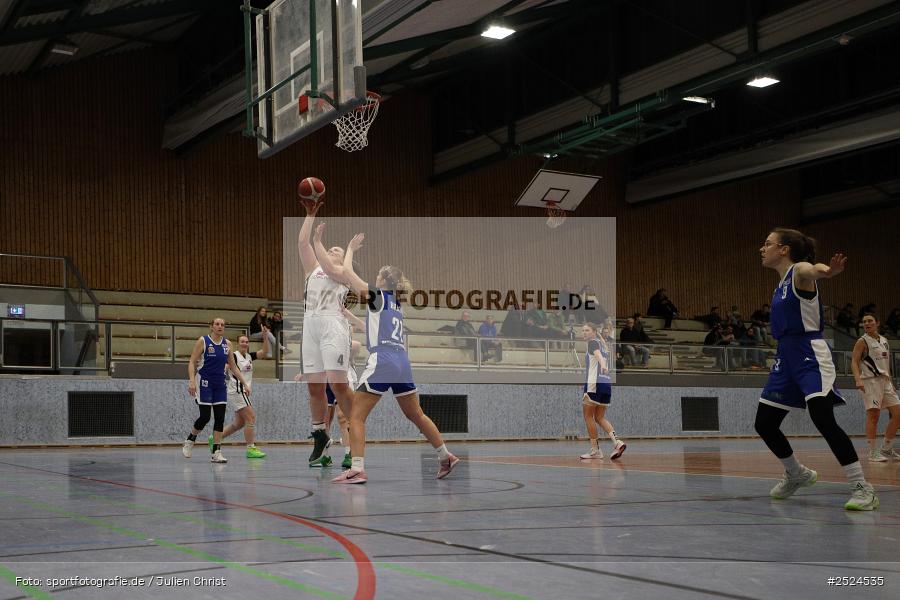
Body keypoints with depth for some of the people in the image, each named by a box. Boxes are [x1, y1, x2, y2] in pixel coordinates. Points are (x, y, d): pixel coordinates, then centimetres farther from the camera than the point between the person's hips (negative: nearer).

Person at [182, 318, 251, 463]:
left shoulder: (227, 344, 8)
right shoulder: (203, 341, -5)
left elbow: (233, 367, 15)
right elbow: (192, 362, -8)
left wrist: (245, 384, 10)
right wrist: (192, 381, -22)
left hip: (220, 385, 5)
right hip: (205, 383, -5)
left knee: (220, 418, -2)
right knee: (205, 417, -7)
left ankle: (216, 452, 1)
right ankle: (189, 440, 21)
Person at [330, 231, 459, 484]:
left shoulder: (378, 296, 0)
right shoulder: (397, 306, 21)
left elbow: (347, 271, 2)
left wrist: (350, 249, 18)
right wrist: (350, 318, 40)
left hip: (381, 363, -8)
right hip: (402, 363, 8)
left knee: (356, 416, -4)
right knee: (416, 415, 20)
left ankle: (357, 470, -14)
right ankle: (446, 457, 25)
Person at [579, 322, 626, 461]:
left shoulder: (593, 342, -3)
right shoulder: (603, 345, 21)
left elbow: (598, 354, -24)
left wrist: (603, 366, -42)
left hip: (594, 382, -8)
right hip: (607, 383, 8)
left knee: (588, 416, 2)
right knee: (600, 417, 12)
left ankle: (595, 450, 2)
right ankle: (616, 442, -7)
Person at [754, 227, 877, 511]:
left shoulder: (800, 271, -9)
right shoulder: (782, 284, 17)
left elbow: (815, 269, -35)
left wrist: (828, 270, -58)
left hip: (810, 354, -9)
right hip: (786, 356, 9)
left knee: (822, 418, -23)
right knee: (764, 424, 10)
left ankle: (862, 488, -17)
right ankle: (796, 474, 32)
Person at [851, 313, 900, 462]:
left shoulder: (884, 341, 18)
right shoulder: (862, 341, -2)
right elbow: (854, 363, -11)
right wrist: (858, 380, -26)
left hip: (885, 381, 7)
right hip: (871, 380, -7)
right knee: (873, 415, -11)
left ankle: (886, 449, 15)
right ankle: (873, 453, -7)